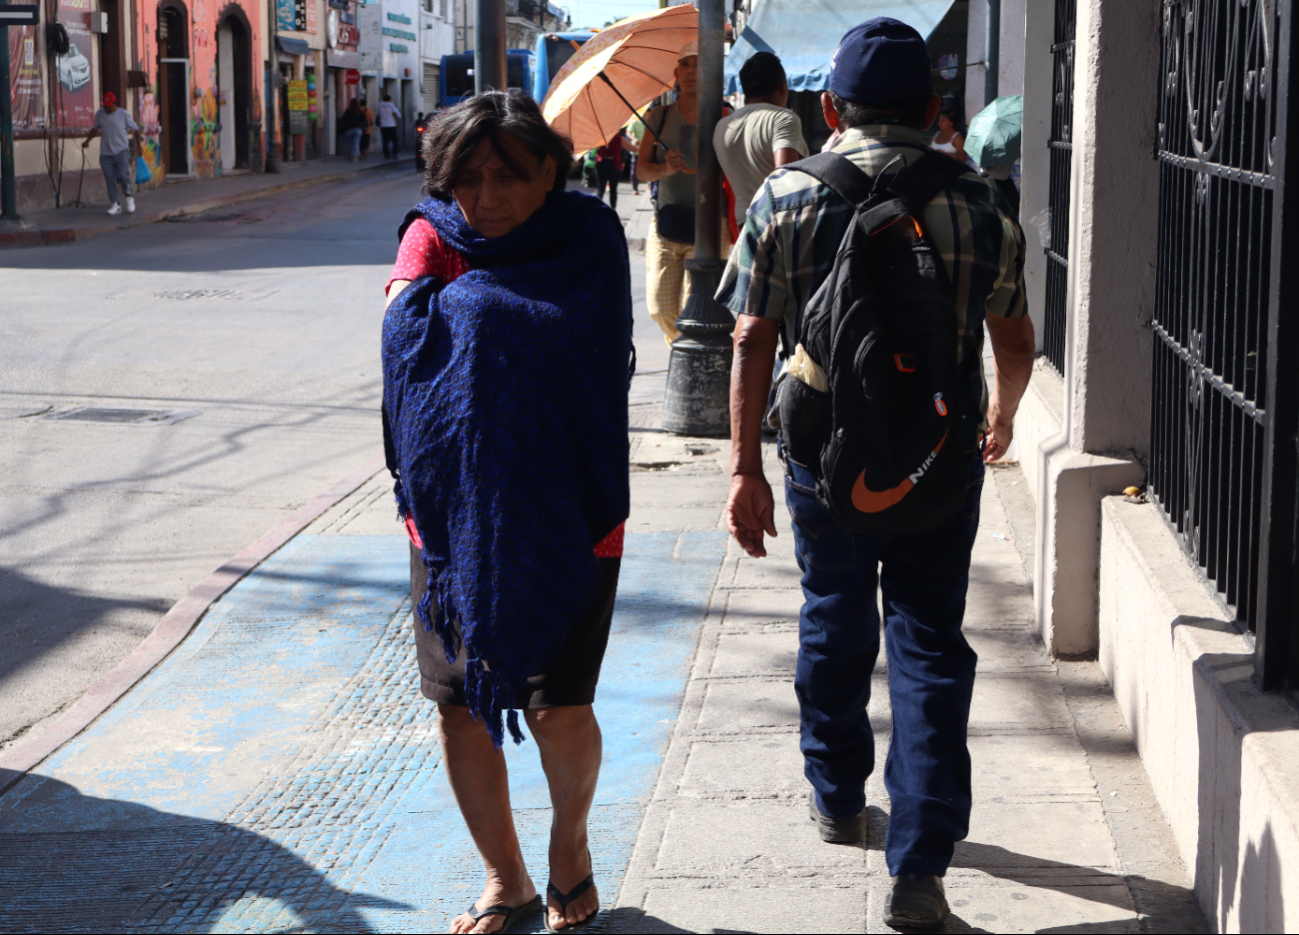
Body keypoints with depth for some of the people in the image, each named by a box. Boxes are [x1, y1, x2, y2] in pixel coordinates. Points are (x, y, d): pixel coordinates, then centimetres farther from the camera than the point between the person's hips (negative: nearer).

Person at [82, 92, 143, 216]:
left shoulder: (124, 115, -4)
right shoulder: (99, 114, 4)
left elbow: (135, 128, 7)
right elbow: (95, 129, 19)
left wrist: (139, 144, 8)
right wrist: (87, 140, 8)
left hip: (121, 150, -3)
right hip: (106, 152, 3)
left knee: (123, 175, -14)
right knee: (109, 178, -1)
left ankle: (129, 198, 8)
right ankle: (114, 204, 6)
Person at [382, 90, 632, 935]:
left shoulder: (588, 238, -4)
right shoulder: (435, 235, 0)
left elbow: (594, 349, -20)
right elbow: (406, 324, -18)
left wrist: (468, 304, -16)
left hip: (566, 515, -3)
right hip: (453, 512, 3)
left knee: (558, 707, -7)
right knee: (462, 706, 8)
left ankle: (570, 845, 26)